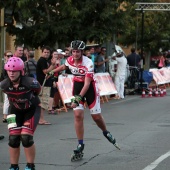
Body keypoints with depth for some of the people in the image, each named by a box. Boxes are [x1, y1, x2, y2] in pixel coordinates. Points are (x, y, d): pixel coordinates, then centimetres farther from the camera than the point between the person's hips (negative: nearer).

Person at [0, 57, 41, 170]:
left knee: (26, 137, -14)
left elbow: (38, 89, -8)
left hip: (32, 109, -3)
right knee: (13, 138, -5)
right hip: (15, 110, 3)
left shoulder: (30, 83, -33)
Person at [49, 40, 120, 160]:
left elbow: (87, 84, -30)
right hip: (77, 86, 4)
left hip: (89, 88, -4)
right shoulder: (70, 60, -10)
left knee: (96, 116, 2)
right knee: (78, 115, -9)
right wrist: (52, 72, 14)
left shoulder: (88, 63, -27)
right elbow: (64, 66, 18)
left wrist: (79, 98, -37)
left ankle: (106, 133, 34)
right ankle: (80, 144, -2)